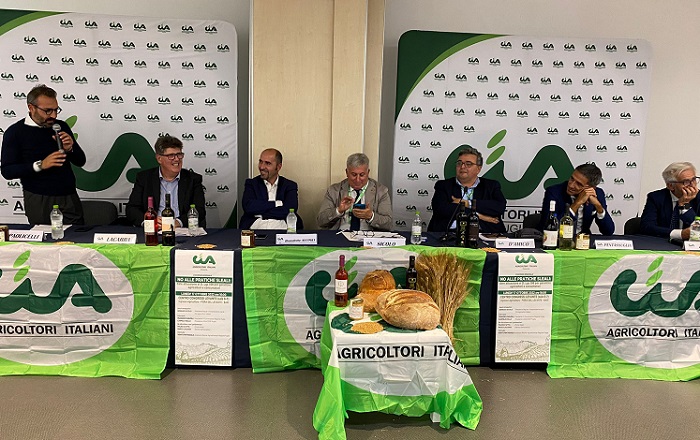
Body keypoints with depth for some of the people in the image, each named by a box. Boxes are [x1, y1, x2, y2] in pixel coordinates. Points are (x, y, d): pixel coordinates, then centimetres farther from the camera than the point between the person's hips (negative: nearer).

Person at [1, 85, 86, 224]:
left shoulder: (61, 127, 6)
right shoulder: (15, 132, -4)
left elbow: (80, 161, 9)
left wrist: (69, 149, -11)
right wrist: (40, 165, -21)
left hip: (69, 197, 3)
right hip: (38, 201, -3)